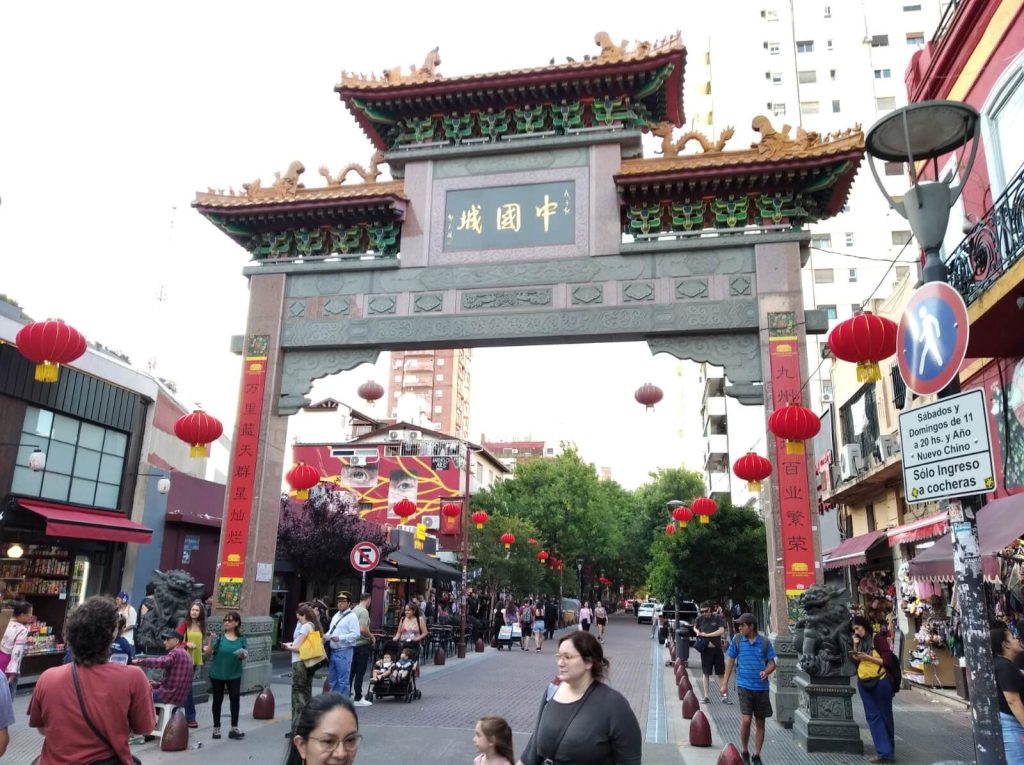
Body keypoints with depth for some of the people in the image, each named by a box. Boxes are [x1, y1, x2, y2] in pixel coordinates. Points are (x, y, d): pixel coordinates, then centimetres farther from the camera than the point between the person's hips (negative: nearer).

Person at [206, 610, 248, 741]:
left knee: (235, 699, -2)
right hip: (217, 673, -1)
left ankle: (234, 728, 8)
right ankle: (216, 728, 22)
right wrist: (211, 641, -27)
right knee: (218, 700, 10)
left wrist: (243, 655, -15)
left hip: (234, 674, 1)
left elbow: (245, 655, 7)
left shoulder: (241, 638, -1)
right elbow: (208, 653, -11)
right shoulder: (219, 637, -7)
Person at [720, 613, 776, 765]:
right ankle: (745, 752, 12)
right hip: (744, 686, -1)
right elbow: (730, 662, 5)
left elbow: (772, 663, 3)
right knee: (746, 720, -11)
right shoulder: (737, 640, -1)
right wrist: (724, 683, 3)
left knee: (760, 723, 9)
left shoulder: (765, 642, -2)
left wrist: (766, 672, -19)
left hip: (761, 687, 1)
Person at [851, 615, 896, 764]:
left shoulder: (878, 639, -8)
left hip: (880, 681, -6)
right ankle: (884, 752, 3)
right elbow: (855, 662, 9)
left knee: (885, 715, 7)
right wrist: (855, 647, -2)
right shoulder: (859, 642, 11)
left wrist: (867, 657, -18)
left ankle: (889, 751, 16)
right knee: (872, 716, 2)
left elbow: (887, 661, -13)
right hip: (864, 683, 6)